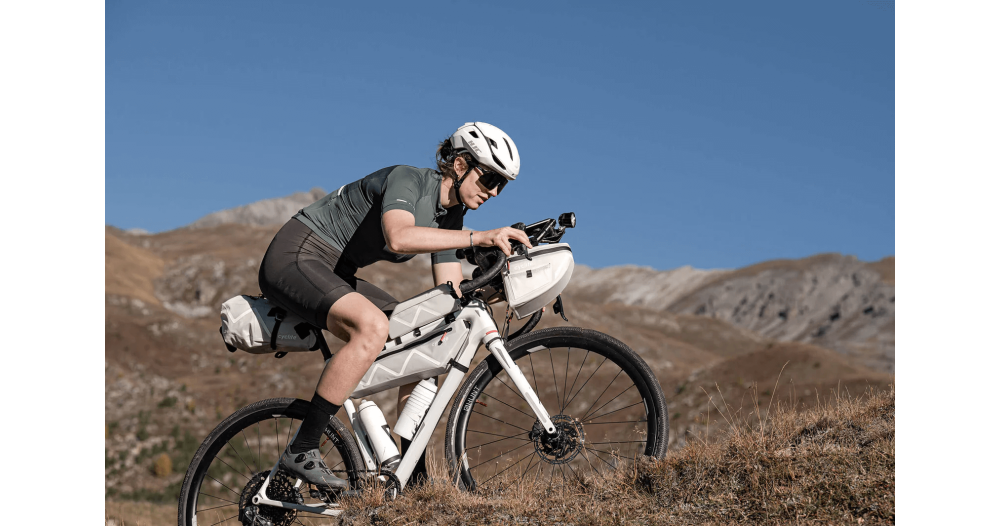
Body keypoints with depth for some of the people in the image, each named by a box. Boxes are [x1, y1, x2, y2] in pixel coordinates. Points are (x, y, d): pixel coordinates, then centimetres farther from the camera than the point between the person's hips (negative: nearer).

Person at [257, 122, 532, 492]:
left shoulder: (451, 216, 5)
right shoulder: (407, 180, -20)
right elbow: (399, 237, -42)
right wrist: (479, 238, -44)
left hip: (336, 274, 9)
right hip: (295, 256, -9)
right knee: (373, 326, -33)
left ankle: (415, 478, 5)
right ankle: (302, 451, -25)